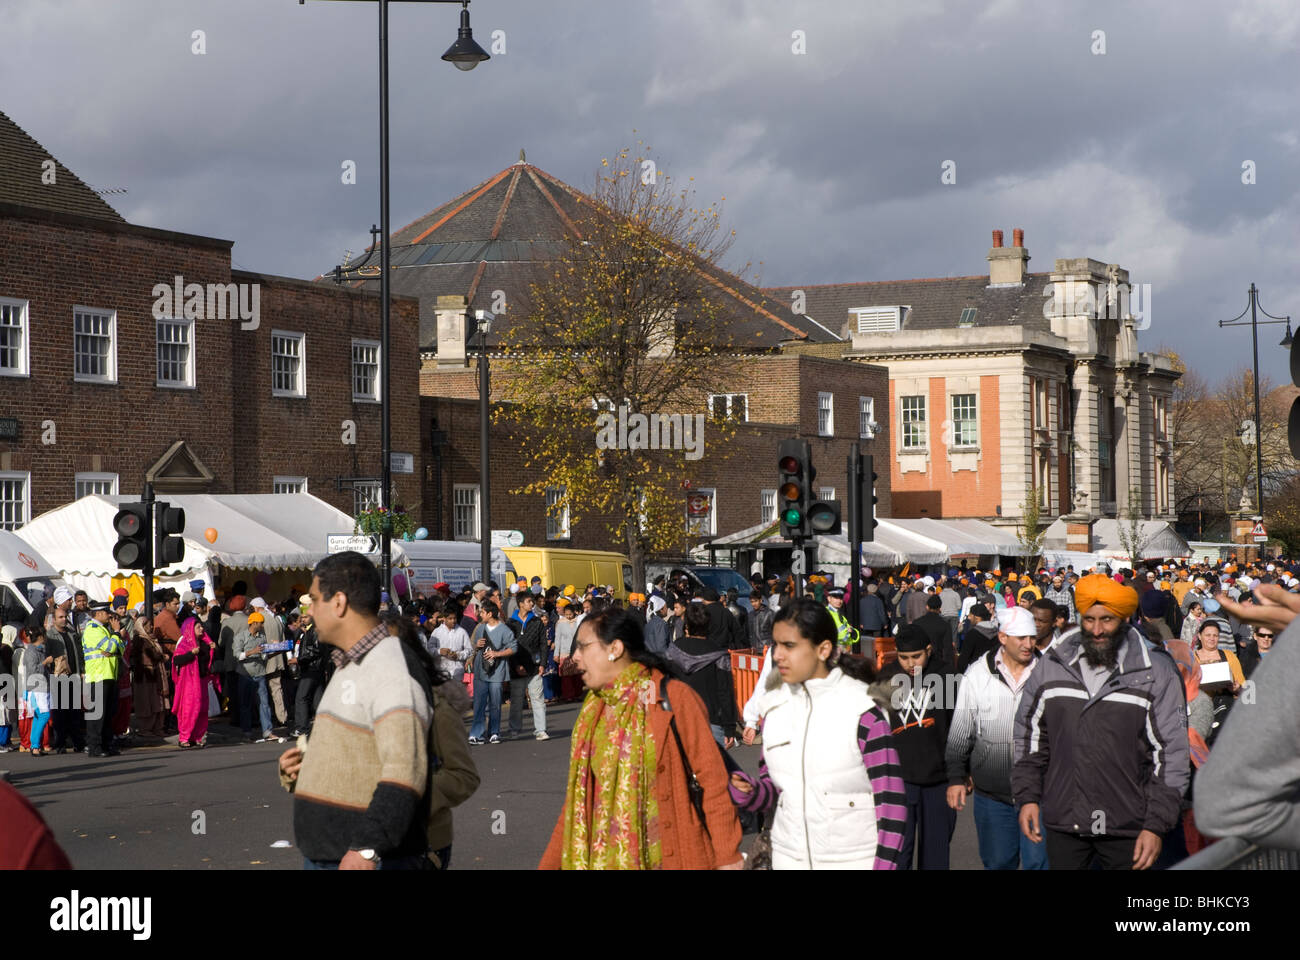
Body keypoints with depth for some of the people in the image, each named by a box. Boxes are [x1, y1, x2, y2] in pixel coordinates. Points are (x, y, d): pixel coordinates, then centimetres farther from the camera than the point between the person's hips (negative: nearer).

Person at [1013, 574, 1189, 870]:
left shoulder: (1157, 673, -3)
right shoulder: (1051, 667, 6)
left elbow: (1171, 754, -3)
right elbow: (1030, 738, 16)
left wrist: (1156, 825, -7)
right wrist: (1027, 797, 7)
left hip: (1127, 829, -3)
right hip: (1063, 824, 3)